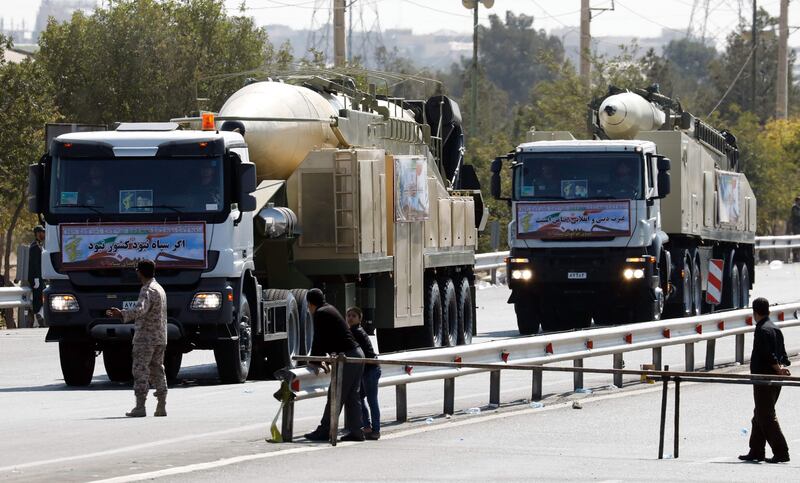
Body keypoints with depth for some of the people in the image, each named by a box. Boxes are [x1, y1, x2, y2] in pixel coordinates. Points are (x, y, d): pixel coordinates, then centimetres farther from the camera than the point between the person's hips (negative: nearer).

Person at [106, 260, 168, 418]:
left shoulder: (147, 290, -14)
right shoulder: (160, 289, 17)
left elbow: (140, 309, -33)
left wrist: (122, 314, -45)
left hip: (145, 338, -9)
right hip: (160, 338, 9)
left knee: (141, 371, -8)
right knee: (157, 370, 12)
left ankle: (140, 407, -12)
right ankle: (161, 406, 10)